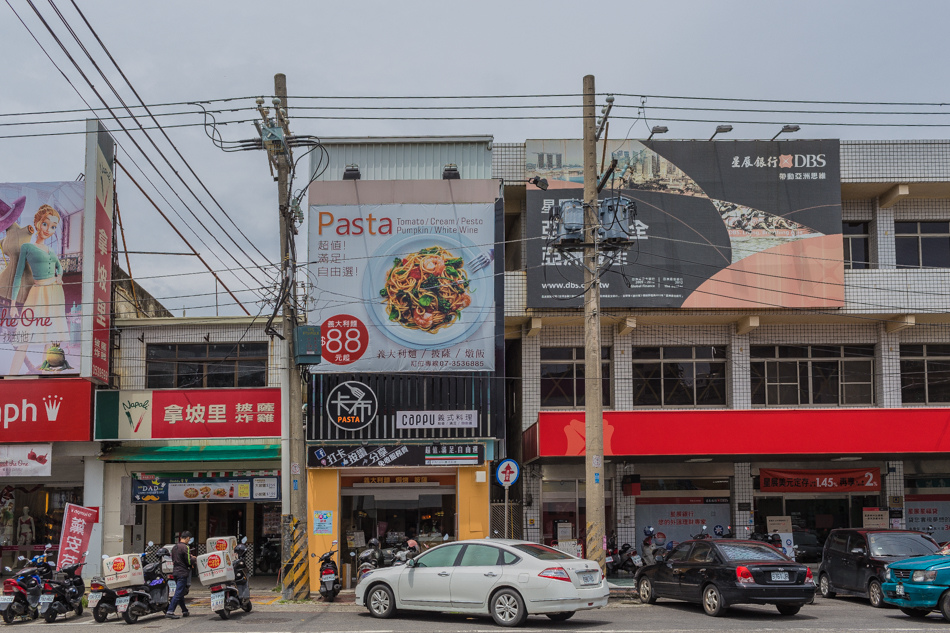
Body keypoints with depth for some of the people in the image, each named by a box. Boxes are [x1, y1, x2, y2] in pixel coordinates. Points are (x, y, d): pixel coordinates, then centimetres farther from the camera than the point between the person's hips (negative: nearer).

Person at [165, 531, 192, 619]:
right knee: (179, 593, -8)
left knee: (180, 592, 16)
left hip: (175, 572, 9)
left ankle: (185, 611, 25)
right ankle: (170, 611, -15)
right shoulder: (185, 547, -14)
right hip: (183, 573, -9)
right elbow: (189, 561, -17)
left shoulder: (174, 547, 11)